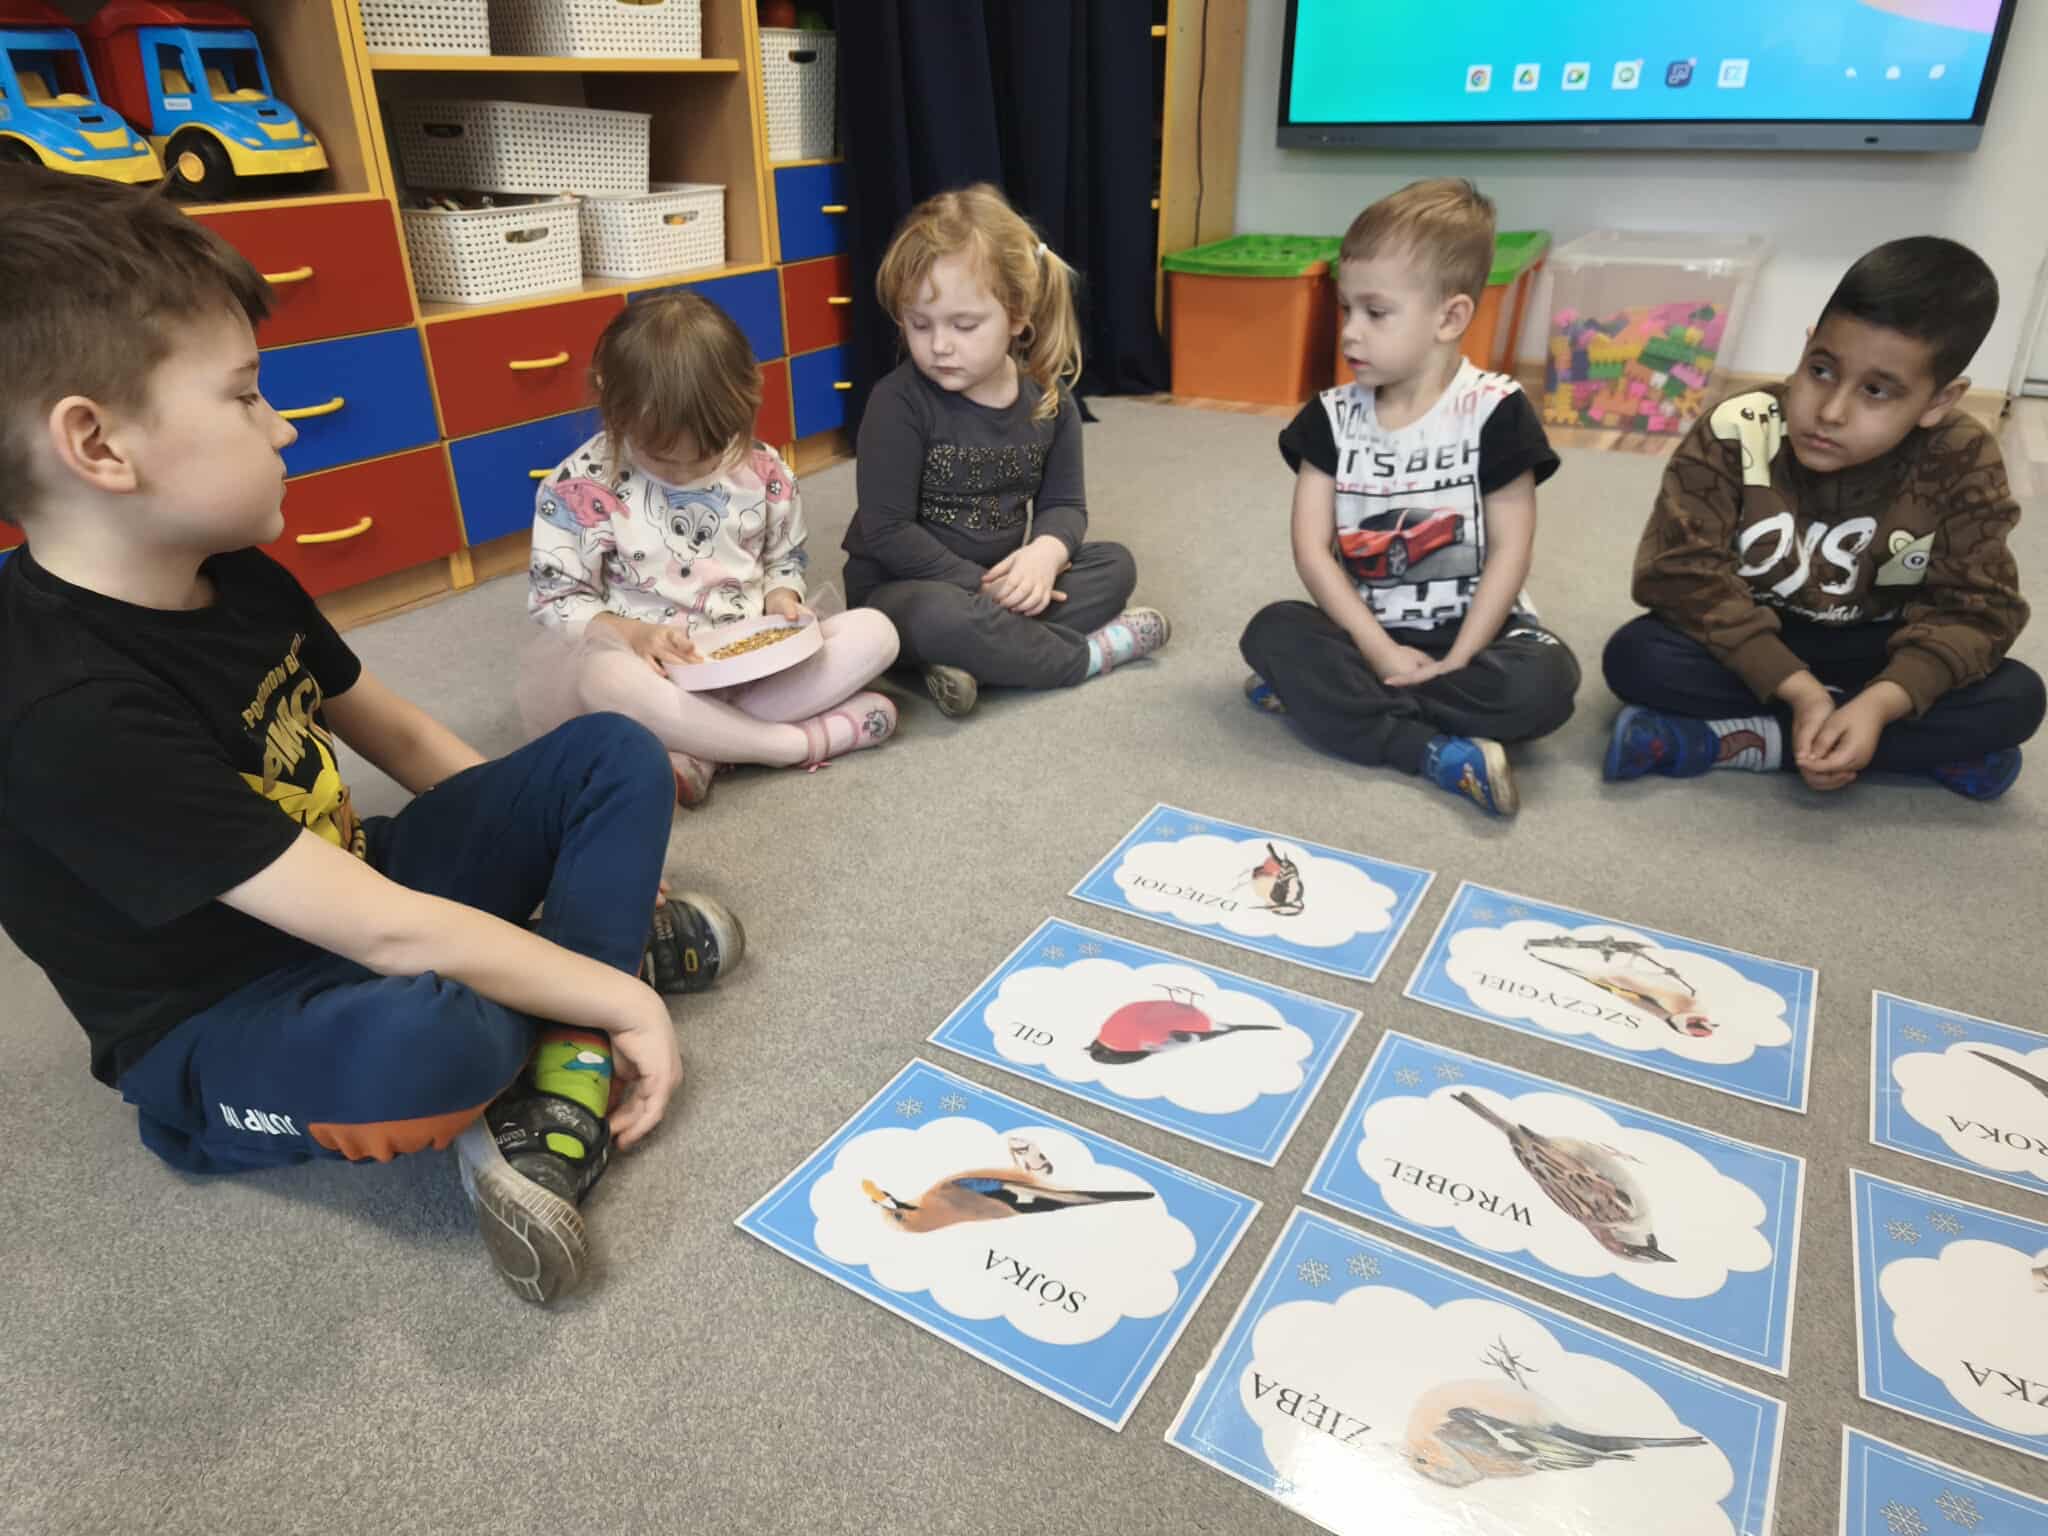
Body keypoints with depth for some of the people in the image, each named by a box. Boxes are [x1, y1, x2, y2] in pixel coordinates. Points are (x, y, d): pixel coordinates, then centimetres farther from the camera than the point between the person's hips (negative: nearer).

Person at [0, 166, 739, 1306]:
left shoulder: (240, 580, -4)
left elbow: (402, 733, 9)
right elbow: (387, 933, -33)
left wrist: (569, 844, 2)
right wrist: (622, 996, -25)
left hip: (350, 896, 9)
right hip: (223, 1036, -8)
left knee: (617, 754, -3)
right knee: (428, 1036, -42)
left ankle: (559, 1103, -16)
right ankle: (615, 945, -8)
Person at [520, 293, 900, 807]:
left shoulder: (763, 470, -1)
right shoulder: (579, 488, -10)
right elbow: (556, 599, -5)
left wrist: (781, 598, -10)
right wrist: (631, 633, -22)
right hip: (657, 669, -3)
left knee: (876, 633, -16)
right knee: (603, 678, -38)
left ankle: (697, 752, -25)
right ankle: (803, 741, -28)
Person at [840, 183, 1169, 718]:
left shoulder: (1048, 397, -3)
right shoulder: (898, 403, -18)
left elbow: (1063, 503, 2)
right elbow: (886, 531, -20)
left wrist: (1045, 553, -22)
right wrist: (985, 586, -22)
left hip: (999, 578, 6)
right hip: (903, 589, -6)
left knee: (1115, 565, -5)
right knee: (941, 617, -38)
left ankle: (977, 659, -23)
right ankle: (1086, 654, -14)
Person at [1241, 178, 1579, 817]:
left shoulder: (1494, 410, -7)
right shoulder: (1333, 415, 0)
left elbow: (1510, 550, -9)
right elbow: (1311, 547, -7)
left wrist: (1456, 660, -18)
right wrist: (1378, 651, -17)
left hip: (1472, 630, -2)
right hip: (1370, 631, 2)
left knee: (1541, 682, -31)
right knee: (1270, 631, -24)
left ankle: (1335, 694, -22)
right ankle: (1437, 752, -30)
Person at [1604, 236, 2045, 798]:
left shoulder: (1964, 465, -15)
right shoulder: (1736, 433, -22)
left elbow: (1974, 608, -14)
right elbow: (1682, 573, -25)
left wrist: (1879, 704, -34)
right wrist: (1799, 690, -32)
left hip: (1869, 651, 2)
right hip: (1753, 642, -1)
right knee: (1634, 655, -30)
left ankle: (1738, 741, -26)